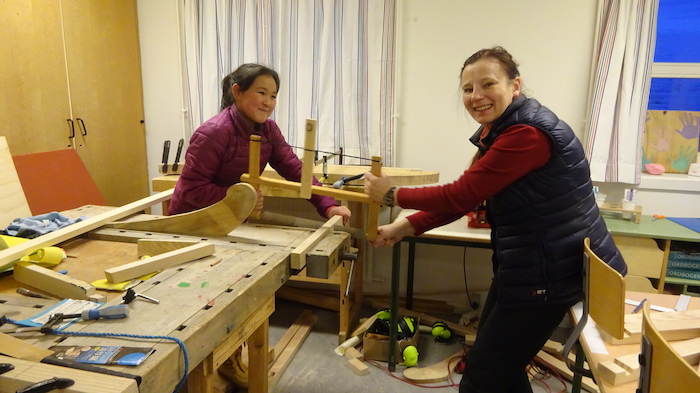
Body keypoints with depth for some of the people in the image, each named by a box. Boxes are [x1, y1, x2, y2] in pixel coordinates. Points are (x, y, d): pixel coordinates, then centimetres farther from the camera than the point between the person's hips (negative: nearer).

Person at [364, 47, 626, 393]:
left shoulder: (528, 134, -24)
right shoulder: (499, 131, 9)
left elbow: (461, 195, -23)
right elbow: (464, 199, 9)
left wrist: (392, 195, -10)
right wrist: (404, 228, 1)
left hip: (547, 273, -10)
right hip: (524, 266, 10)